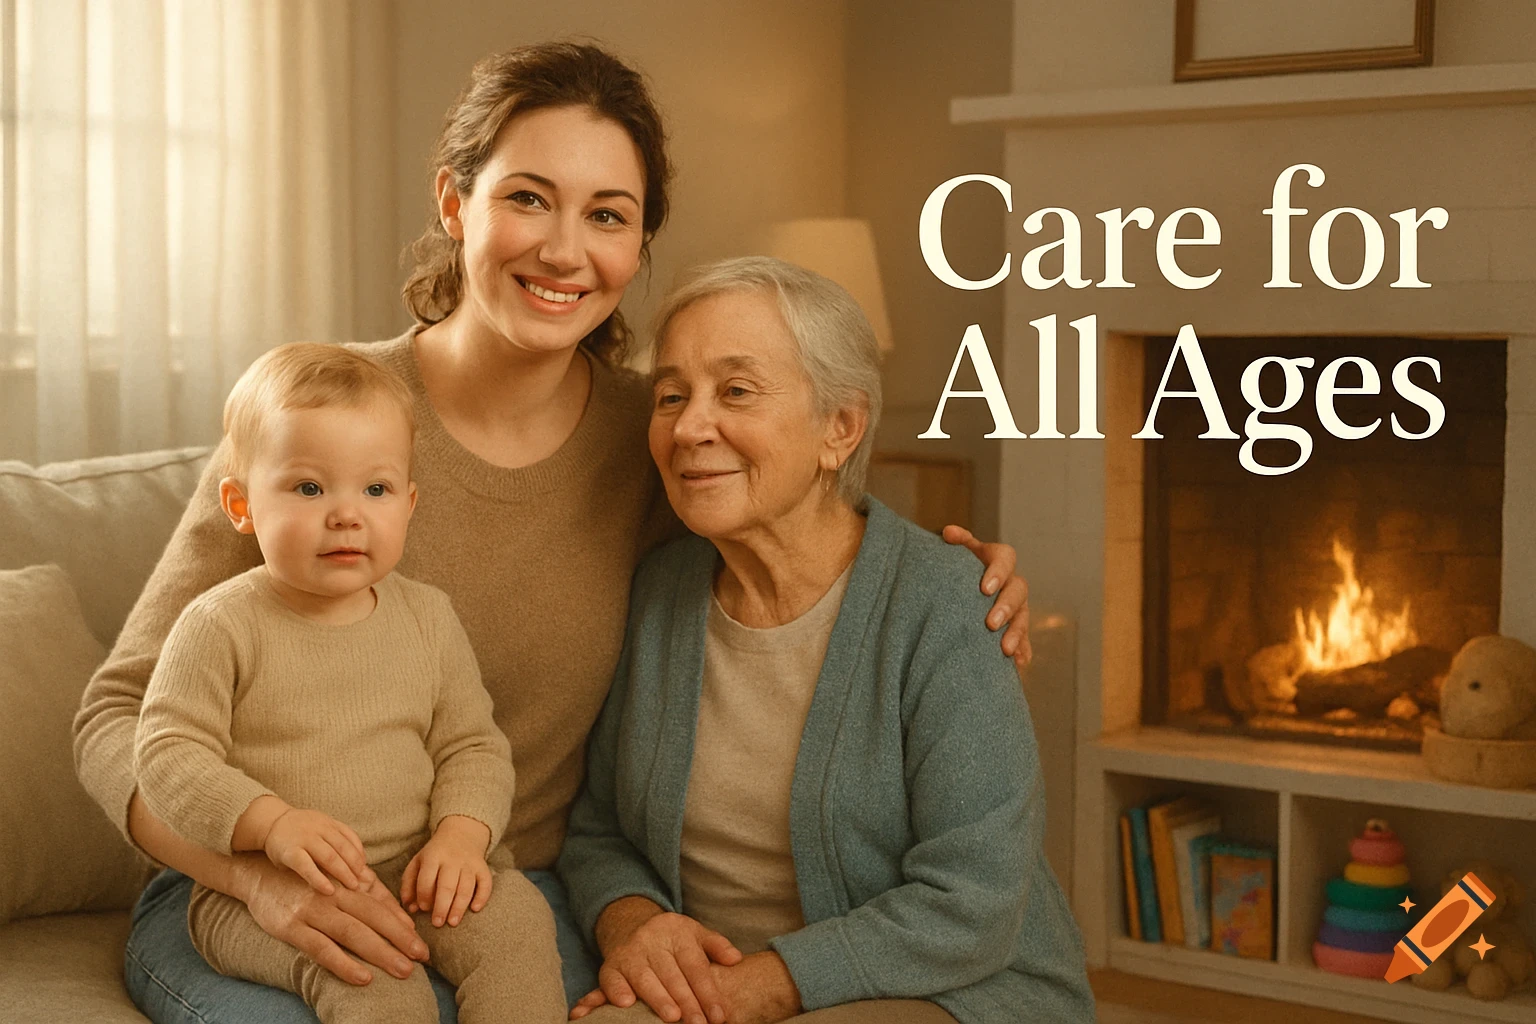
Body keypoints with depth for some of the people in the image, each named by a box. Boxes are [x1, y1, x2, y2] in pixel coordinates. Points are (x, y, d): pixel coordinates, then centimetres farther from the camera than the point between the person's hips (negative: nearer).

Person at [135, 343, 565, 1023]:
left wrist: (461, 834, -12)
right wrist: (272, 822, -28)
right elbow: (168, 754, -12)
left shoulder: (428, 618, 6)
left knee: (517, 925, -22)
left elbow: (470, 744, 9)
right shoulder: (220, 627, -7)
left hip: (414, 869, 4)